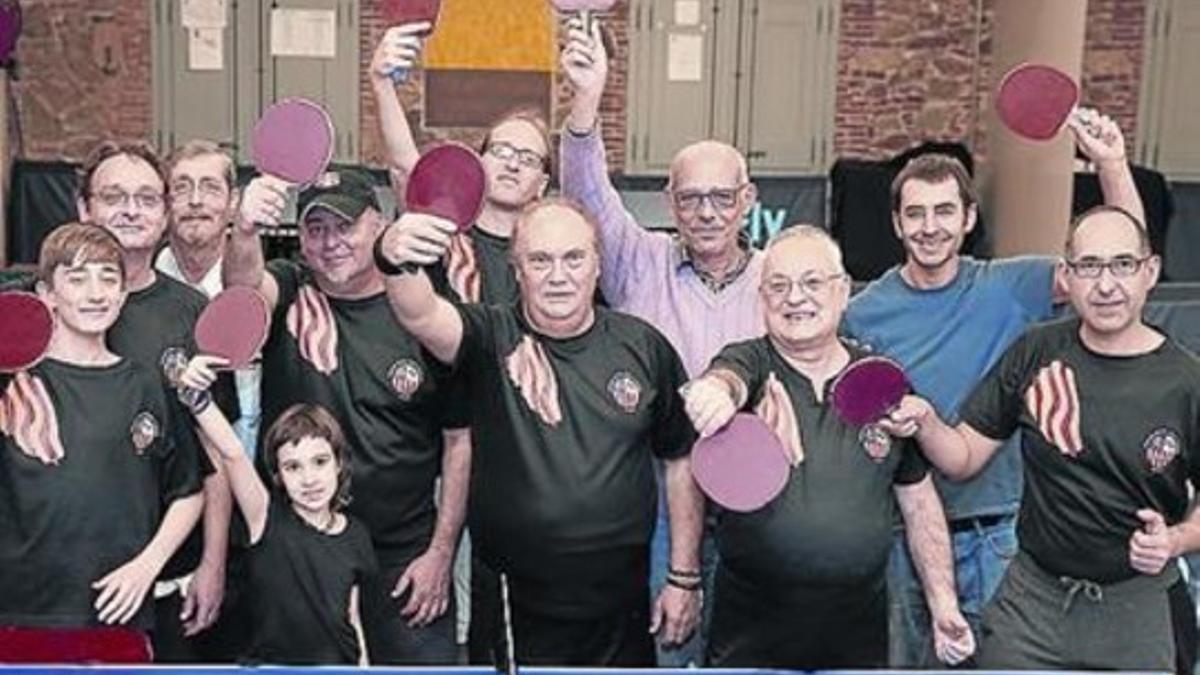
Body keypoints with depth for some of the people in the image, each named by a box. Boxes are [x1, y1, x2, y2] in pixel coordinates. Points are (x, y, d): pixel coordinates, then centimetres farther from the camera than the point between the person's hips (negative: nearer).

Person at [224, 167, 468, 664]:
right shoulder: (287, 292, 0)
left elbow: (459, 440, -2)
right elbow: (243, 286, -24)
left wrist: (441, 552, -5)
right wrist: (244, 231, -47)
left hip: (402, 554, -1)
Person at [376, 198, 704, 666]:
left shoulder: (643, 347, 0)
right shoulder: (492, 338, -6)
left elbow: (682, 460, 7)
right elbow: (421, 316, -28)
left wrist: (684, 578, 5)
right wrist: (396, 262, -50)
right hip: (510, 610, -2)